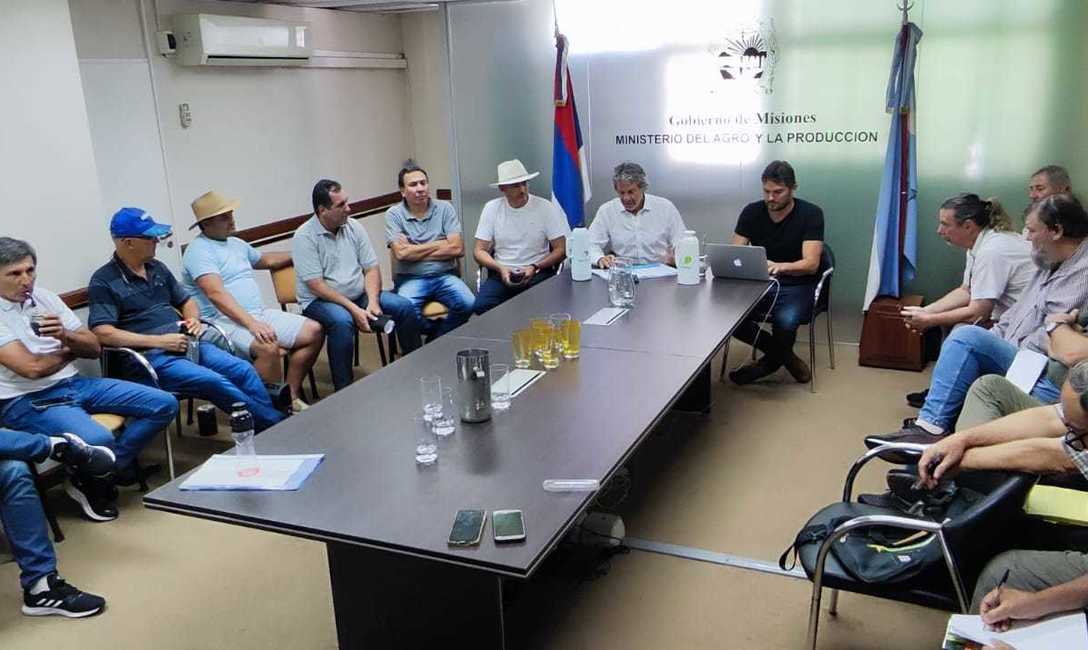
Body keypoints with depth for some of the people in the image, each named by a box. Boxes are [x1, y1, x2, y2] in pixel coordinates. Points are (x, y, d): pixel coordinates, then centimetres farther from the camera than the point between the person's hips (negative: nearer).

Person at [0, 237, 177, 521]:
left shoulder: (45, 297, 9)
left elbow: (94, 348, 8)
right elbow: (32, 367, -20)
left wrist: (65, 336, -14)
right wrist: (68, 351, -1)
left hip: (74, 383, 7)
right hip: (27, 401, -7)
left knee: (164, 404, -4)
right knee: (98, 440, -35)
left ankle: (106, 469, 3)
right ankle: (90, 483, 1)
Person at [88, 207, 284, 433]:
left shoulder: (157, 268, 17)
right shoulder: (103, 281, -3)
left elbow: (186, 301, 27)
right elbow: (102, 333, -13)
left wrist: (193, 319, 2)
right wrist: (159, 341, -17)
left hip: (187, 343, 6)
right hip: (151, 356, -6)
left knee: (244, 370, -17)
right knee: (217, 384, -27)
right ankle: (276, 425, -19)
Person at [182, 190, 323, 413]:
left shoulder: (236, 244, 20)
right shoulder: (199, 251, -9)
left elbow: (267, 260, 39)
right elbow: (217, 295, -22)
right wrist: (251, 324, -32)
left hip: (259, 314, 9)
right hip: (225, 321, -9)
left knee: (314, 331, -5)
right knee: (268, 347, -37)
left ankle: (291, 397, 2)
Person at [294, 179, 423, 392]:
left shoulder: (353, 227, 3)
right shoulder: (305, 237, -13)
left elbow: (372, 268, 3)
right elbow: (316, 286, -18)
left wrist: (372, 301, -14)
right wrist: (354, 309, -24)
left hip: (358, 295, 6)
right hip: (319, 301, -5)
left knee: (405, 307, -11)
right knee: (342, 320, -38)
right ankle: (343, 391, -27)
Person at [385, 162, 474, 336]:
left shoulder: (444, 208, 6)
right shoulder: (393, 214, 2)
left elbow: (457, 248, -4)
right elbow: (401, 254, -11)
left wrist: (415, 251, -5)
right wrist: (438, 244, -3)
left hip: (444, 276, 2)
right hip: (411, 279, -2)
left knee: (468, 304, -26)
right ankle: (442, 333, 0)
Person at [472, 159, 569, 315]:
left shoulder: (546, 208, 0)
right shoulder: (491, 208, 6)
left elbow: (561, 249, 0)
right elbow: (479, 251, 6)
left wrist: (534, 267, -15)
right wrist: (500, 268, -14)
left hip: (539, 273, -1)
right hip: (502, 273, 2)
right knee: (481, 306, -28)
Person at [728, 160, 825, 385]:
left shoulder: (811, 213, -8)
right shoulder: (752, 212, 2)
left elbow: (811, 264, -17)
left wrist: (780, 267, -39)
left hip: (797, 286, -3)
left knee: (785, 321, -36)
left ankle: (771, 360, 2)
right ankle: (785, 356, -3)